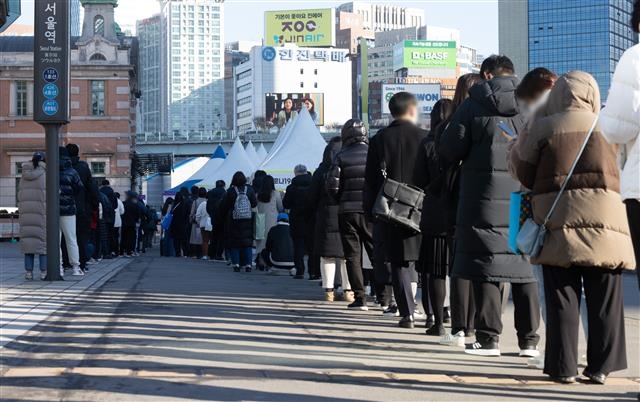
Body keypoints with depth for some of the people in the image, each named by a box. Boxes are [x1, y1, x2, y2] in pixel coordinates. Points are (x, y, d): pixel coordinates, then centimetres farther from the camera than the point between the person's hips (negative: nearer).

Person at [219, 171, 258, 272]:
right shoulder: (249, 190, -4)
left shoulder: (231, 191, -7)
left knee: (234, 242, 5)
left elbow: (224, 206, -1)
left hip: (233, 221, -1)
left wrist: (224, 215, 15)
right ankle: (248, 264, -1)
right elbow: (255, 204, 0)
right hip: (247, 222, 1)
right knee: (247, 242, 6)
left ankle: (236, 264, 0)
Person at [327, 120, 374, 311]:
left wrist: (342, 199, 10)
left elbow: (332, 185, -8)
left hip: (348, 211, -1)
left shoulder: (341, 156, -2)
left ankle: (360, 298, 0)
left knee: (353, 255, 4)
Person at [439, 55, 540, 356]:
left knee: (485, 267, 2)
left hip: (485, 199, -3)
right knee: (524, 268, 8)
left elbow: (448, 151, -3)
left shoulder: (473, 106, -1)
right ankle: (529, 339, 9)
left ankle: (488, 337, 1)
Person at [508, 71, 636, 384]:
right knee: (604, 301, 9)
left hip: (558, 221, -1)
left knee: (563, 299, 5)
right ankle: (601, 366, 11)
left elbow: (521, 167, 3)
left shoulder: (544, 128, -2)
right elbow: (622, 173, 9)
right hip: (604, 220, 1)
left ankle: (563, 367, 5)